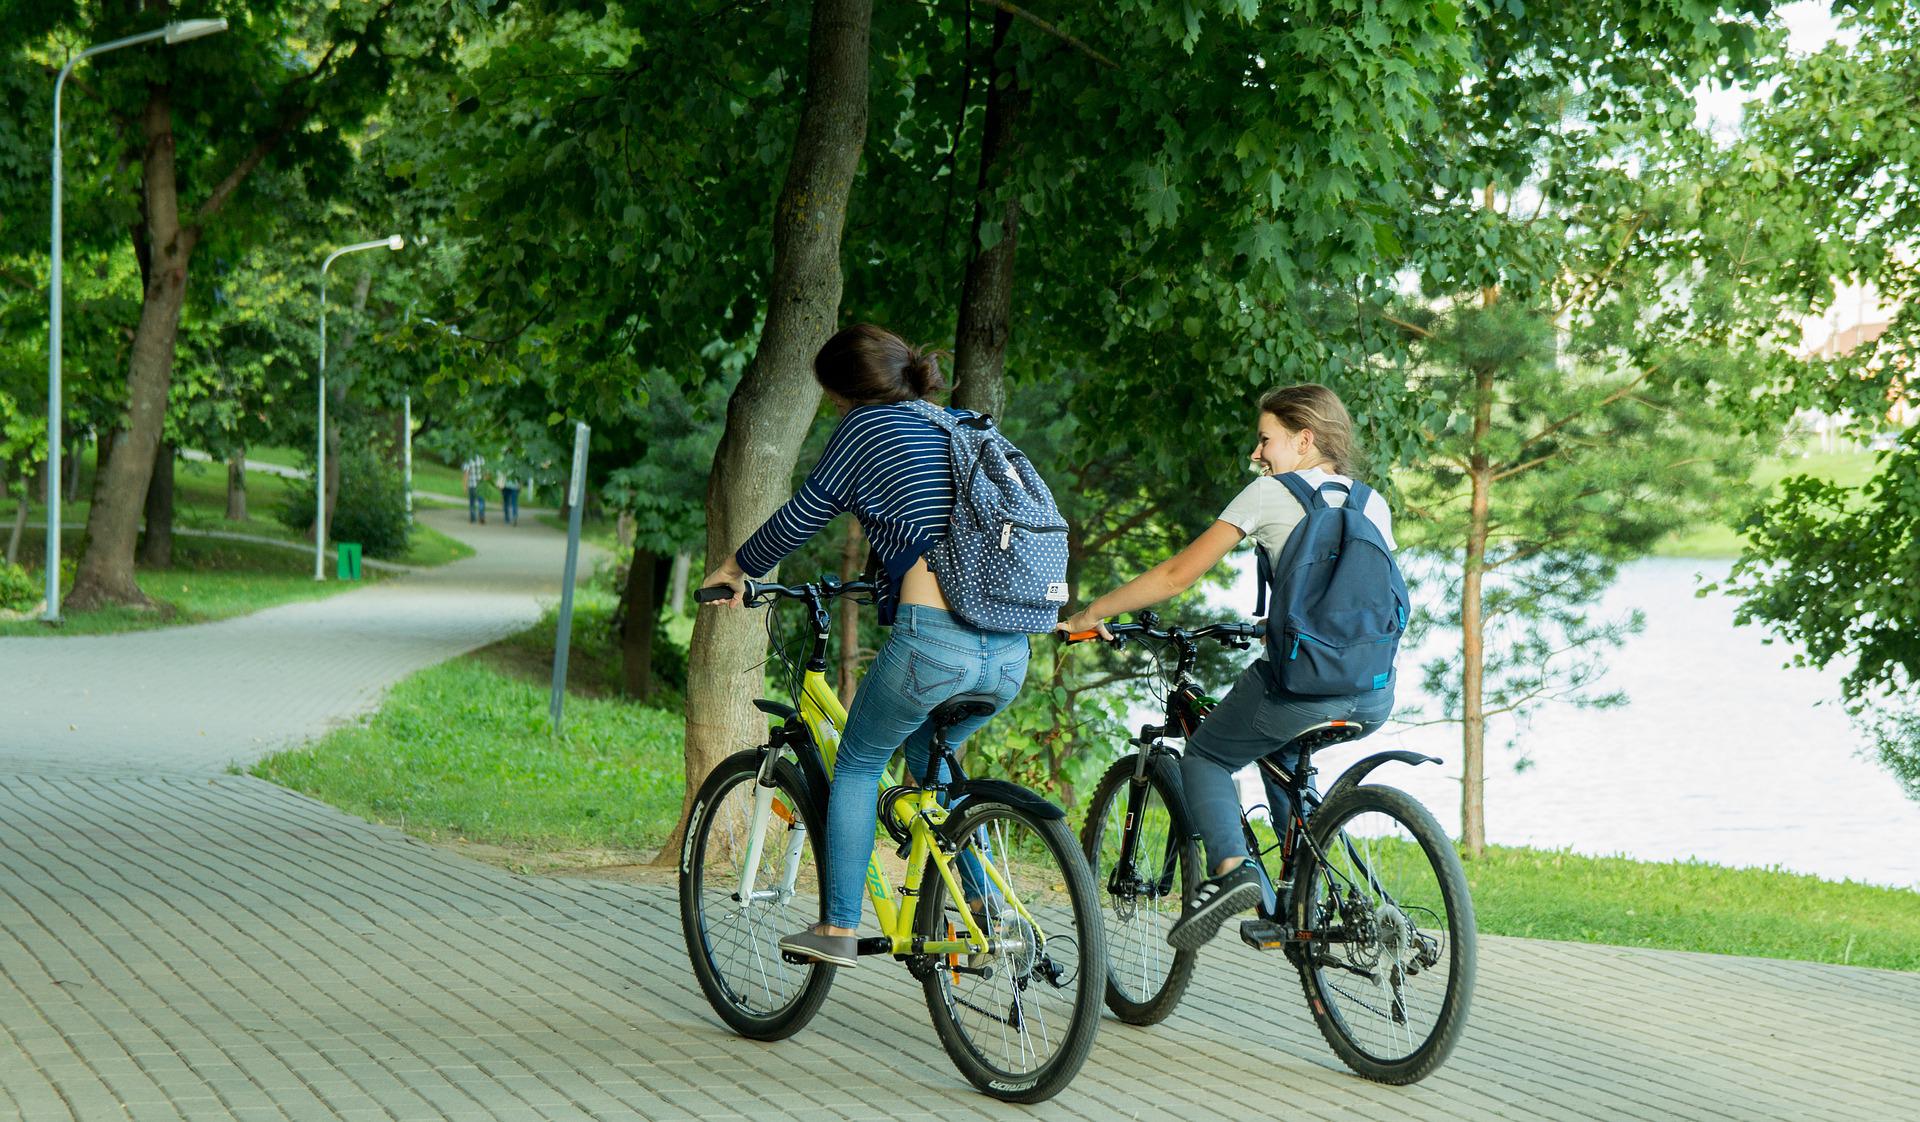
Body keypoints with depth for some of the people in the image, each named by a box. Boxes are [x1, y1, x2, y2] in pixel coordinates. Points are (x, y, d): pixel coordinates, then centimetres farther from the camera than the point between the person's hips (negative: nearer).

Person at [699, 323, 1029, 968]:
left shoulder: (868, 426, 4)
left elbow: (800, 518, 9)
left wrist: (737, 568, 25)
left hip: (933, 641, -7)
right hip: (1010, 651, 7)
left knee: (857, 766, 14)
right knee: (927, 754, 30)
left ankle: (838, 931, 12)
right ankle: (985, 907, 23)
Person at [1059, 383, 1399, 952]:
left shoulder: (1272, 493, 4)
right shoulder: (1374, 503, 20)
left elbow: (1179, 574, 3)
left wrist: (1094, 612, 12)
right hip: (1376, 693, 6)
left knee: (1204, 758, 14)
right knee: (1281, 753, 33)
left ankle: (1231, 868, -13)